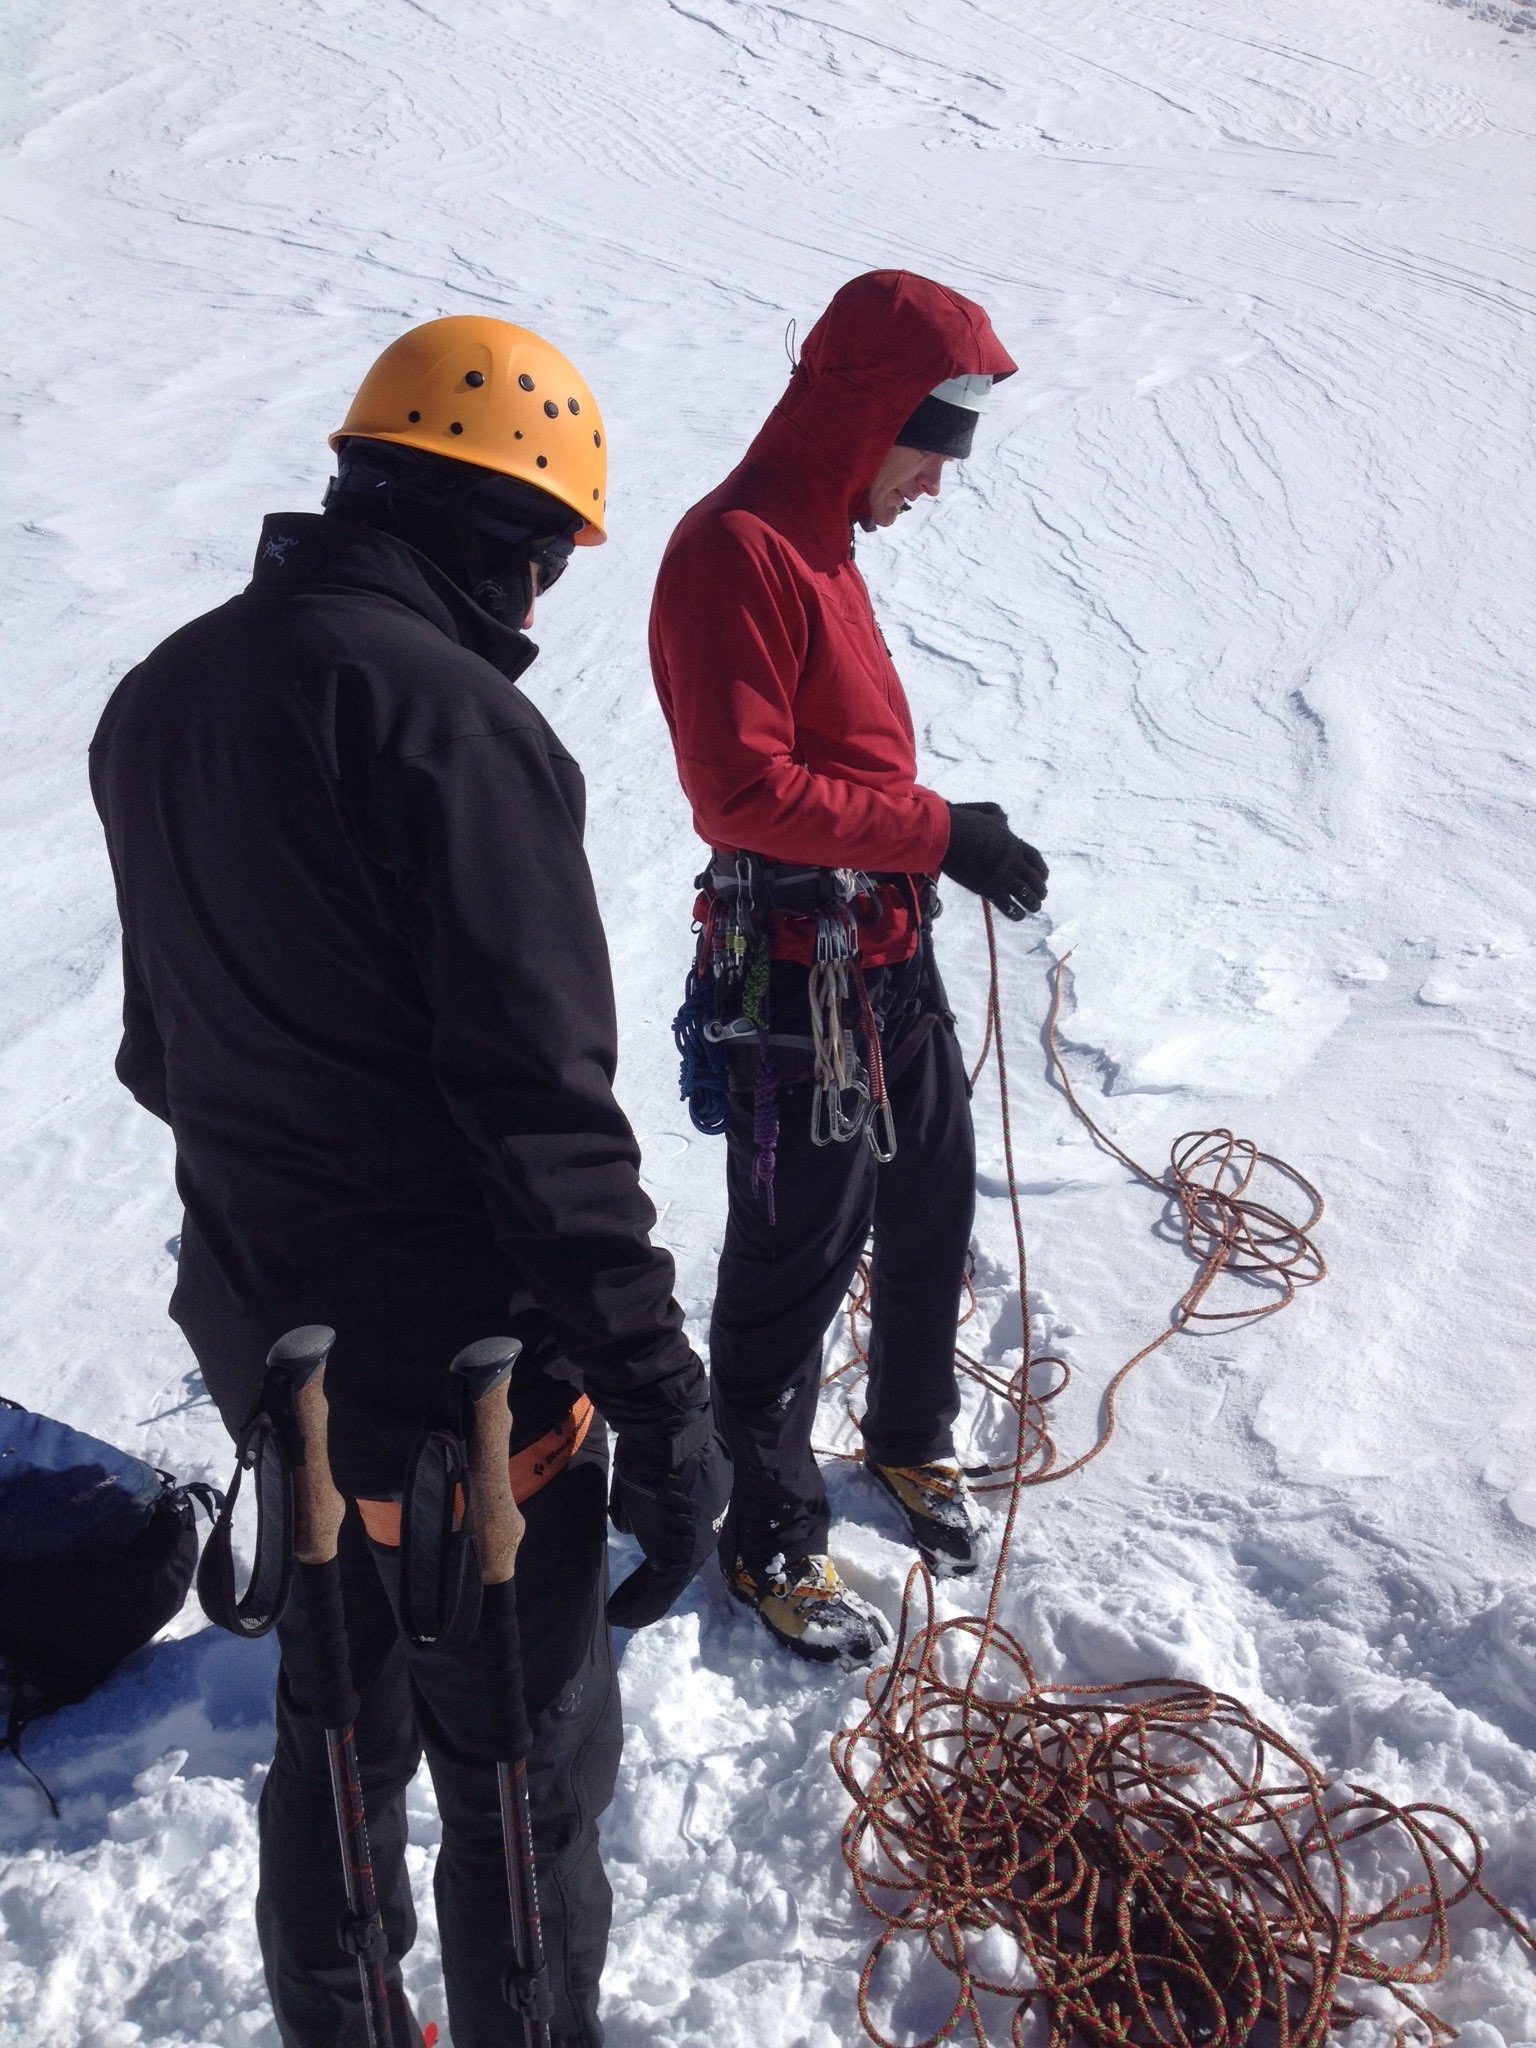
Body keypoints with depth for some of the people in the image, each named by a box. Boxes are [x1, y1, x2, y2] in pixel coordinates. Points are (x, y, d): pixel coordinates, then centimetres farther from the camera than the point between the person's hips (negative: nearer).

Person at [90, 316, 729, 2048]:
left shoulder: (162, 698, 6)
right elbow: (543, 1106, -25)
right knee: (526, 1782, 12)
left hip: (267, 1343, 9)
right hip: (463, 1381, -8)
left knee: (337, 1726, 27)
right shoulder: (446, 716, -21)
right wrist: (661, 1399, -19)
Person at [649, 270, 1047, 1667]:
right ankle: (773, 1541, 25)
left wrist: (951, 843, 5)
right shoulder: (734, 551, -17)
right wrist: (934, 831, -20)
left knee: (934, 1211, 22)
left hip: (894, 953, 10)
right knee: (796, 1263, 5)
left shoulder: (822, 542, 14)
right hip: (797, 981, -9)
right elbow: (746, 787, -24)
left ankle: (912, 1437, 46)